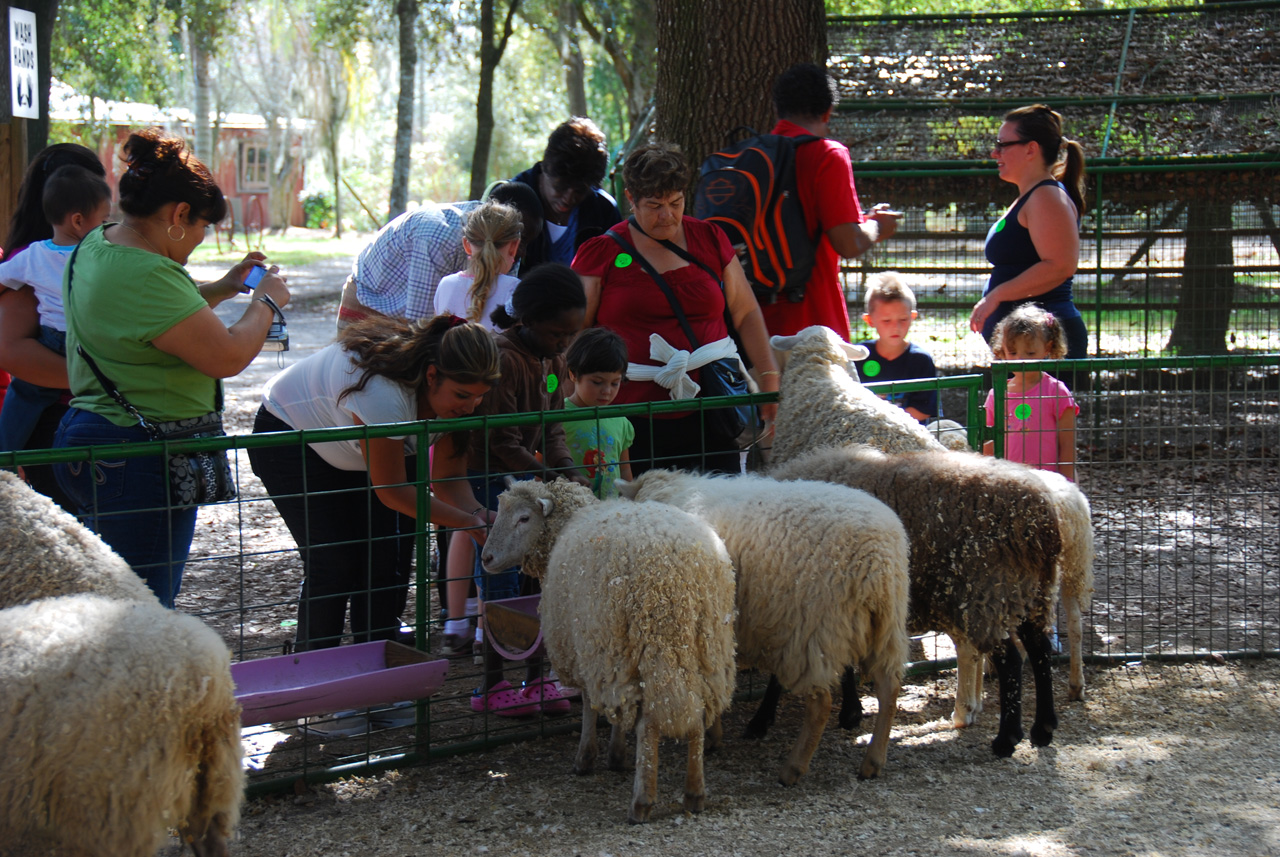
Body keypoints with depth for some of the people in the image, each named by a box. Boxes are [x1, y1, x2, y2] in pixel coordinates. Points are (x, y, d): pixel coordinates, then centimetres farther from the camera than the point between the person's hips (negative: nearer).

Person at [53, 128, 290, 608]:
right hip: (140, 462, -11)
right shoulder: (146, 275, -23)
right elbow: (228, 357, -20)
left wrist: (223, 289, 22)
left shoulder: (96, 246, 10)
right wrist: (266, 303, -4)